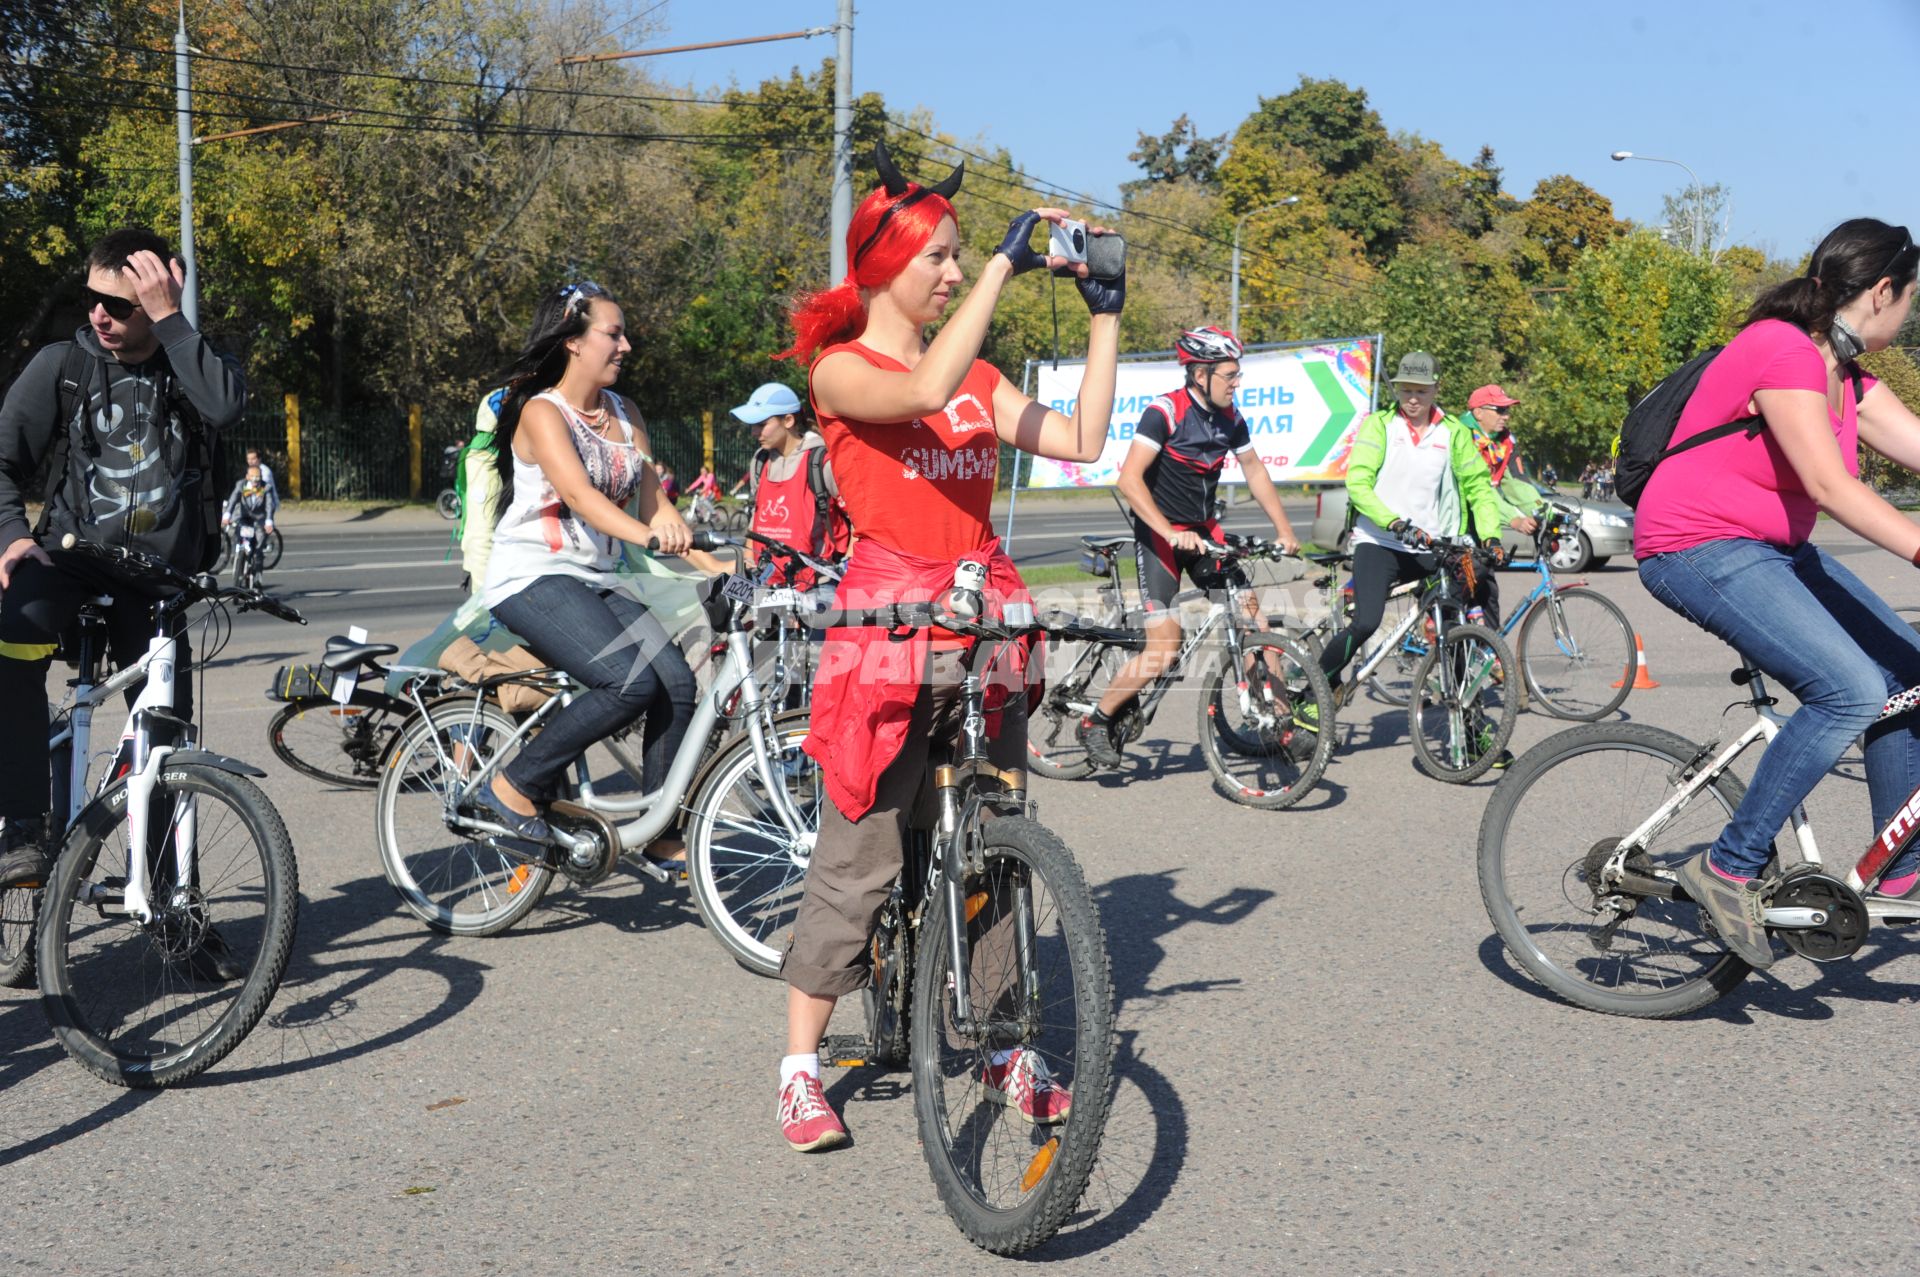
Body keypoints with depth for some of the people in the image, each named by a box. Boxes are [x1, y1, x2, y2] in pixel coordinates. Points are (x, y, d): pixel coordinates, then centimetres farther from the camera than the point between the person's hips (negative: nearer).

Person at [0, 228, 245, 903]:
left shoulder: (189, 365, -2)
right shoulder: (63, 364, -2)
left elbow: (227, 406, -26)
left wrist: (168, 317, -24)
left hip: (157, 575, 1)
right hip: (69, 551, 0)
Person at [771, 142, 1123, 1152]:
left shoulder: (977, 374, 16)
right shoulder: (839, 369, -1)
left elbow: (1081, 441, 6)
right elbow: (924, 393, -23)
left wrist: (1105, 317, 5)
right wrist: (1005, 264, -20)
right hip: (888, 616, -5)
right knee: (860, 853, -3)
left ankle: (1005, 1048, 22)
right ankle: (801, 1065, 11)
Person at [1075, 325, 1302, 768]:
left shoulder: (1231, 419, 2)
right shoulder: (1164, 412, -17)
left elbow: (1254, 471, 15)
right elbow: (1129, 479, -24)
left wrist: (1283, 528, 8)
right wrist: (1171, 533, -31)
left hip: (1204, 531, 6)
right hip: (1159, 534, -6)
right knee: (1164, 647, -14)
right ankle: (1096, 722, 3)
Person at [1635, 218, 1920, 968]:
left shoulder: (1844, 376, 11)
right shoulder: (1782, 352, -19)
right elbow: (1832, 488, -27)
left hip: (1773, 549, 10)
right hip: (1700, 548, -10)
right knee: (1850, 689, -23)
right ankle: (1730, 869, -12)